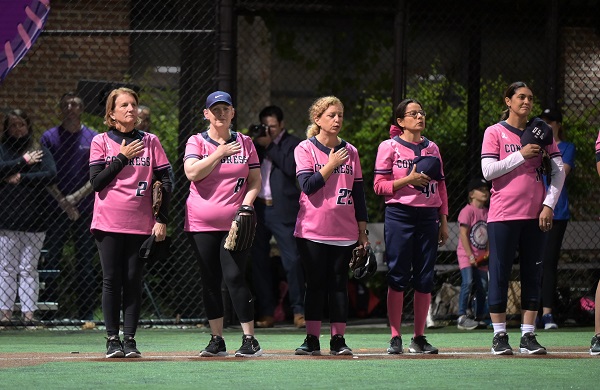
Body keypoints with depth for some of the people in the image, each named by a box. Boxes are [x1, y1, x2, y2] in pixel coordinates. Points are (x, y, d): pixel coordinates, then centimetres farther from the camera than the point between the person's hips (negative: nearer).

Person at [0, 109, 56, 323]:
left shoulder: (40, 151, 10)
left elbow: (51, 174, -4)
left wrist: (21, 178, -7)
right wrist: (24, 161, -8)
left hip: (34, 217, 0)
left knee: (29, 269, 1)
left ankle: (29, 312, 1)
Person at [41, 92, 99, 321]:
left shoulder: (93, 139, 7)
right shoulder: (50, 137, 6)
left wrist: (76, 197, -10)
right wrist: (62, 201, -9)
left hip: (85, 210, 0)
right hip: (56, 210, 0)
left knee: (85, 263, 1)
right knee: (51, 260, -3)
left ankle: (86, 314, 4)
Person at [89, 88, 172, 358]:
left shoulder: (150, 141, 7)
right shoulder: (101, 142, 5)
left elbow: (165, 181, 6)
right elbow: (96, 182, -4)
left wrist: (162, 220, -2)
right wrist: (122, 157, -9)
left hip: (141, 224, 1)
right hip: (109, 223, -1)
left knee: (134, 281, 0)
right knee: (112, 280, -2)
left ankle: (130, 339, 4)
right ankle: (112, 340, 3)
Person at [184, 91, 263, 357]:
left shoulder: (244, 143, 9)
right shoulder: (197, 142, 6)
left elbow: (255, 181, 8)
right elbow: (192, 173, -11)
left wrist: (245, 206, -8)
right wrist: (219, 153, -12)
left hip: (235, 223, -1)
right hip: (201, 223, 1)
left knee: (234, 277, -12)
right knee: (210, 281, 4)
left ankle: (250, 339, -9)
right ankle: (217, 340, 11)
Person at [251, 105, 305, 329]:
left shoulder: (292, 144, 3)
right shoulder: (256, 143, 16)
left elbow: (291, 168, -13)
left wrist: (269, 146, -9)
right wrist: (256, 145, -3)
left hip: (283, 211, -5)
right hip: (258, 209, 5)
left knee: (292, 261, -9)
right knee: (259, 262, 4)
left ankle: (298, 312, -5)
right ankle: (266, 313, 9)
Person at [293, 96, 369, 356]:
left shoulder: (350, 151, 10)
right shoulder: (305, 149, 1)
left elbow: (358, 193, 11)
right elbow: (308, 185, -12)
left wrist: (362, 230, 9)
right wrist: (332, 164, -12)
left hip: (344, 231, 2)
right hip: (313, 230, -2)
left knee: (339, 284, 2)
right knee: (316, 285, -1)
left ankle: (338, 339, 4)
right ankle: (312, 339, 3)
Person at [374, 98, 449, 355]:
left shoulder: (432, 149, 14)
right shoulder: (389, 147, 1)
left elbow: (440, 188, 16)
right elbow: (379, 186, -3)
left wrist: (443, 221, 11)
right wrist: (408, 180, -15)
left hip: (427, 217, 4)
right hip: (399, 215, -4)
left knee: (425, 278, 3)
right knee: (398, 277, -5)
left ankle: (419, 338, 9)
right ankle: (395, 337, -1)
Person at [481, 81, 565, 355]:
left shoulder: (541, 133, 9)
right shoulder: (494, 132, 1)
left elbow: (558, 171, 7)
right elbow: (488, 171, -8)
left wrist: (549, 205, -3)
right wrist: (521, 155, -13)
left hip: (535, 216, 3)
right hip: (503, 216, -3)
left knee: (533, 275, 3)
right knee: (500, 274, -2)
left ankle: (528, 336, 7)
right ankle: (500, 336, 3)